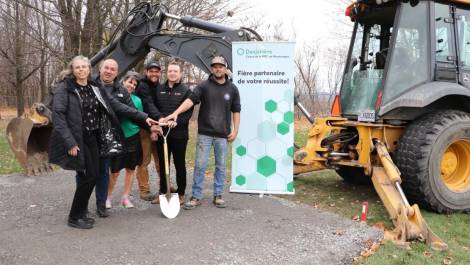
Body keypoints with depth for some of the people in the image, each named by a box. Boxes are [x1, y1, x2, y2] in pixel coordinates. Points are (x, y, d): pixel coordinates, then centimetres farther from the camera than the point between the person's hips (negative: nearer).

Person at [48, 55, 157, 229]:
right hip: (76, 140, -6)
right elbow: (58, 115, -15)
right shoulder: (64, 88, -6)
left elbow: (118, 107, 9)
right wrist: (69, 142, -22)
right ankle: (74, 217, 10)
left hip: (93, 139, 6)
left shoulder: (96, 89, 11)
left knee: (91, 175, 8)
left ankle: (81, 213, 25)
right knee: (88, 176, -6)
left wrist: (143, 117, 4)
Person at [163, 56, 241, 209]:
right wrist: (176, 112, -27)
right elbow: (191, 100, -12)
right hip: (204, 133, -1)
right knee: (200, 166, 1)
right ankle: (196, 197, 10)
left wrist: (235, 130, 2)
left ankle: (218, 195, 21)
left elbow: (236, 111, 10)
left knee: (221, 166, 9)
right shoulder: (204, 86, 0)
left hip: (223, 135, 2)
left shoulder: (232, 89, 6)